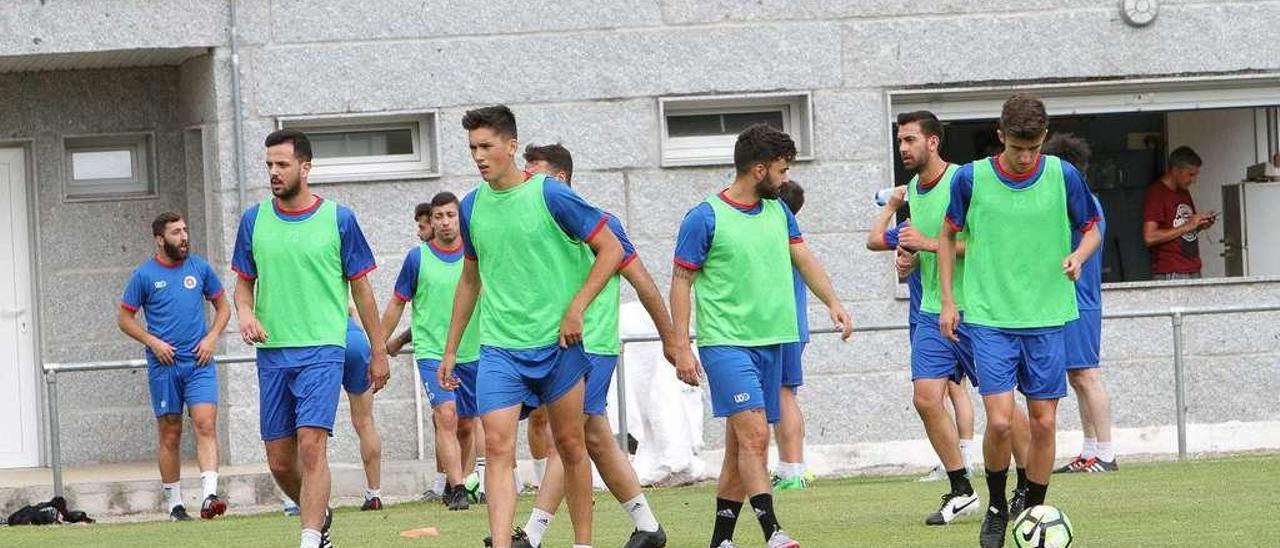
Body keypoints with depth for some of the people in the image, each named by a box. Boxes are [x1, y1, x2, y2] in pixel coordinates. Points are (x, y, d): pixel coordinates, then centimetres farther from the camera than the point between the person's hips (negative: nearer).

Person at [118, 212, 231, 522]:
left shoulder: (200, 268, 7)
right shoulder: (144, 275, 1)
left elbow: (222, 307, 17)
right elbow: (124, 318, 6)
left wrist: (212, 338, 1)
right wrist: (153, 342, -7)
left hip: (199, 362, 1)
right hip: (164, 365, -1)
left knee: (205, 425, -15)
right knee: (170, 435, 4)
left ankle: (210, 496, -24)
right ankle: (174, 504, 11)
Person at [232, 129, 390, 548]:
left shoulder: (339, 219, 0)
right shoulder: (254, 220, 7)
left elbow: (361, 288, 5)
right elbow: (244, 281, 16)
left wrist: (379, 351, 6)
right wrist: (246, 313, -7)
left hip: (322, 350, -4)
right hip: (272, 352, 4)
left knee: (311, 446, -18)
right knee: (279, 461, 6)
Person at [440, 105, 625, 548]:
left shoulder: (550, 195, -8)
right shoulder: (472, 206, 7)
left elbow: (611, 250, -4)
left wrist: (576, 308, -12)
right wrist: (450, 350, 19)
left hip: (557, 343, -3)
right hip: (498, 347, 3)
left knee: (570, 446, 8)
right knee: (497, 447, -11)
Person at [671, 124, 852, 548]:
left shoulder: (778, 212, 13)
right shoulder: (704, 218, -7)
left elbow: (804, 259, 19)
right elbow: (681, 282, -4)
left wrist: (833, 302, 2)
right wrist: (681, 348, -9)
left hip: (770, 341, 7)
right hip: (725, 342, -7)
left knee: (741, 443, 8)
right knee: (754, 434, -18)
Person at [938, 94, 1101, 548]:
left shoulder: (1063, 177, -2)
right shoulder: (972, 179, -3)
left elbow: (1091, 229, 11)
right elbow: (948, 236, 10)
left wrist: (1077, 256, -12)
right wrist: (948, 301, 5)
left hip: (1047, 318, 1)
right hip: (989, 318, -1)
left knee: (1043, 422, 2)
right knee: (1000, 421, -11)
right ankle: (996, 507, 12)